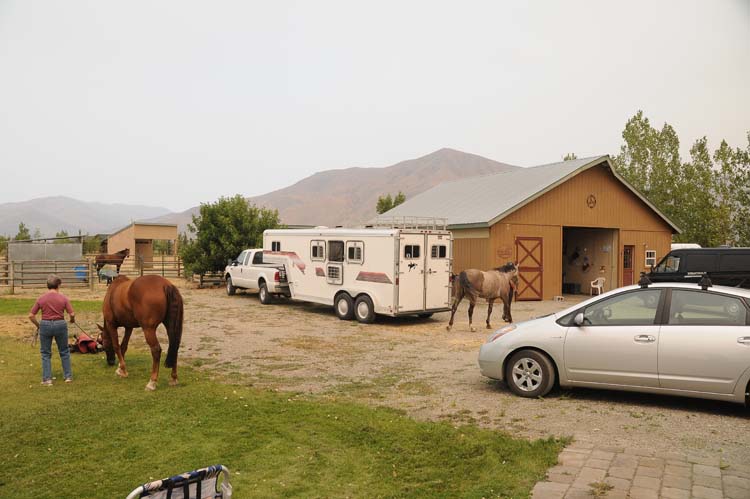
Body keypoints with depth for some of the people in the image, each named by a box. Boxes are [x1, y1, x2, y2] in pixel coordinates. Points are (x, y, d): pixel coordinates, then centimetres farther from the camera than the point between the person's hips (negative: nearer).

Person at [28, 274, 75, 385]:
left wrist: (38, 325, 13)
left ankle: (47, 379, 12)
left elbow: (31, 316, -2)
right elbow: (72, 314, -10)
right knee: (64, 351, 16)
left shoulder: (41, 298, -3)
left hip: (45, 325, 1)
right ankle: (68, 376, 21)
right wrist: (72, 320, 12)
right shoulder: (63, 298, -7)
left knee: (46, 353, 13)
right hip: (60, 324, 0)